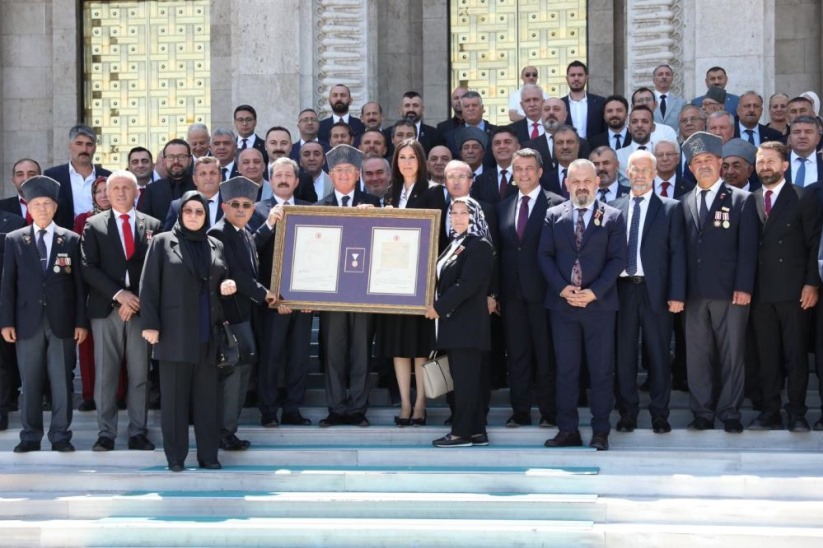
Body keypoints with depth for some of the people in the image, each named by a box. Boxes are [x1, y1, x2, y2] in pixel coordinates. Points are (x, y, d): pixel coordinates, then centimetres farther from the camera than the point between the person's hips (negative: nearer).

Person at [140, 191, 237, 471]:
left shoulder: (216, 246, 13)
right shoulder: (162, 242, 2)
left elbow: (223, 279, 22)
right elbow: (149, 285, -2)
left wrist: (227, 285, -2)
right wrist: (150, 324, -10)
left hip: (208, 332, 3)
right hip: (174, 332, -3)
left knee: (206, 396, 5)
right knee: (174, 396, 0)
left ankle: (208, 455, 9)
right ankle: (175, 456, 5)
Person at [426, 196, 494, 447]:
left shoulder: (480, 246, -9)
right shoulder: (455, 245, 18)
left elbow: (467, 285, -17)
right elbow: (445, 280, 20)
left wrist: (439, 307, -14)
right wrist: (438, 306, 5)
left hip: (468, 323, -9)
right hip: (454, 322, 9)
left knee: (464, 378, -6)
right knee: (468, 379, 9)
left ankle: (462, 432, -3)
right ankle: (477, 431, 13)